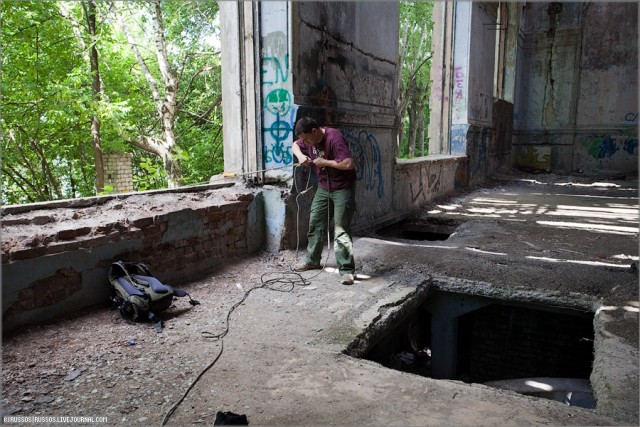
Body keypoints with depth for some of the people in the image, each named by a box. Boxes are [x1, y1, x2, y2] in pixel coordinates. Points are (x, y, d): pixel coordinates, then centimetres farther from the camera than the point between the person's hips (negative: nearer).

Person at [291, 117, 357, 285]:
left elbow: (349, 164, -33)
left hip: (343, 188, -8)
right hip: (323, 188, 8)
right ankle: (312, 260, 29)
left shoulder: (334, 138, -26)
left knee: (341, 230, -10)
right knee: (315, 223, 13)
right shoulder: (310, 139, -2)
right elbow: (294, 145, 17)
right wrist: (301, 155, -5)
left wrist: (325, 162, -23)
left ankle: (347, 270, -5)